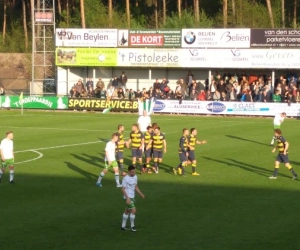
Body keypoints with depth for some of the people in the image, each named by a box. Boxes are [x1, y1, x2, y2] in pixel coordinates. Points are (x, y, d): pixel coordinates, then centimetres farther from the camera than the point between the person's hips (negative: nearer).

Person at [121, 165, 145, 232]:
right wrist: (127, 198, -23)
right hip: (128, 197, -8)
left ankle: (123, 226, 23)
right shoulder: (125, 179, -17)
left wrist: (141, 194, 6)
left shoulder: (135, 177, 7)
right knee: (133, 210, -12)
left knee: (127, 211, 15)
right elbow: (123, 189, -16)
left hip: (132, 197, 8)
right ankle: (132, 226, 0)